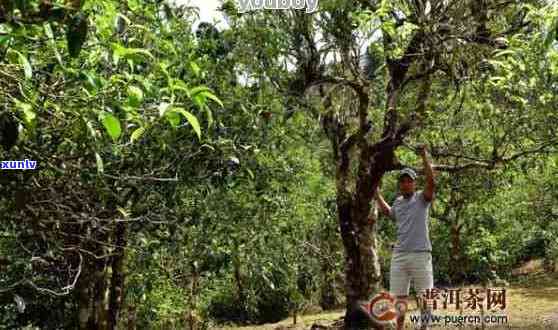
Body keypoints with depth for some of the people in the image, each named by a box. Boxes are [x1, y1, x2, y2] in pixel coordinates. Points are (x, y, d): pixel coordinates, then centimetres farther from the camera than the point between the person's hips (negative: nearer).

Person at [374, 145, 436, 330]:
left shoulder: (422, 198, 0)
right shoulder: (398, 201, 15)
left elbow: (431, 181, -19)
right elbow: (388, 213, 38)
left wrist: (424, 157, -19)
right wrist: (377, 193, 37)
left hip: (420, 254, -5)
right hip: (399, 254, 5)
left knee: (425, 294, 3)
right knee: (399, 295, 9)